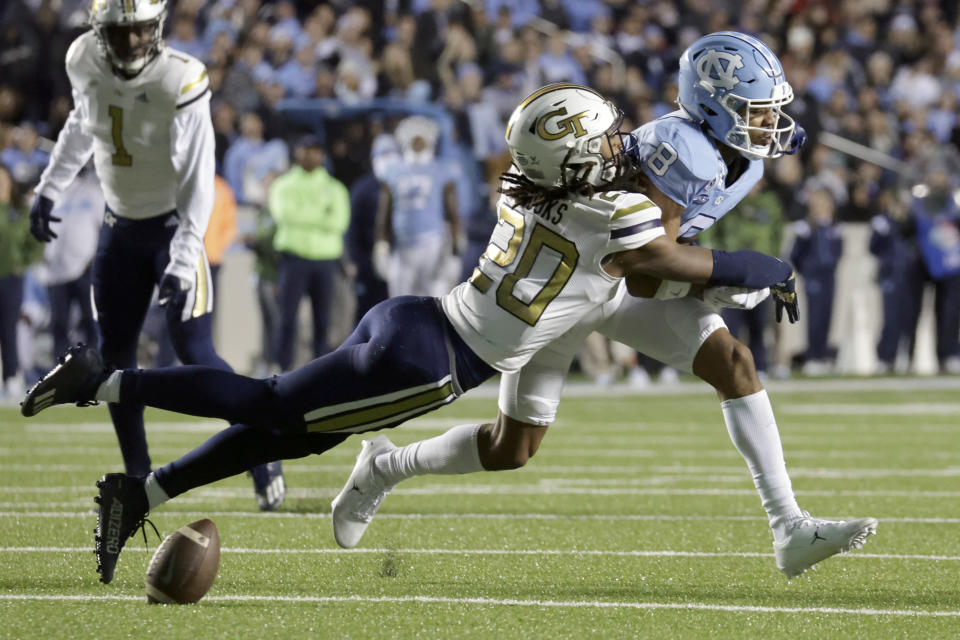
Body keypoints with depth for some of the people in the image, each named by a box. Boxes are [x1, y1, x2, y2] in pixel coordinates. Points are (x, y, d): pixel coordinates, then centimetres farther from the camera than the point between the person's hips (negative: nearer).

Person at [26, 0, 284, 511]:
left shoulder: (180, 83, -25)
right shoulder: (84, 64, -9)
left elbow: (197, 183, -23)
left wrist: (182, 264, -29)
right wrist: (48, 190, 14)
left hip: (173, 224, -5)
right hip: (120, 227, 5)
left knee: (192, 351, -11)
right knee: (114, 354, 3)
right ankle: (139, 481, 14)